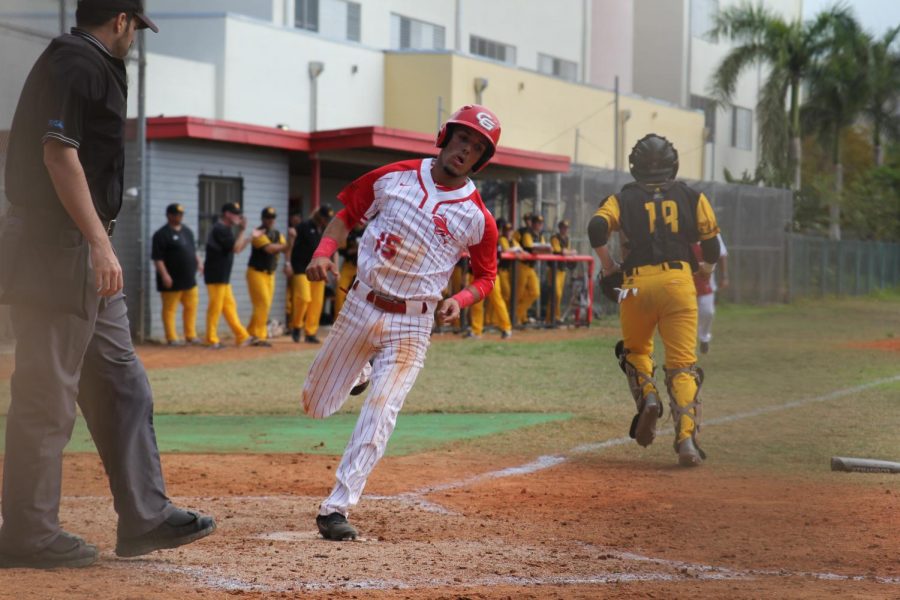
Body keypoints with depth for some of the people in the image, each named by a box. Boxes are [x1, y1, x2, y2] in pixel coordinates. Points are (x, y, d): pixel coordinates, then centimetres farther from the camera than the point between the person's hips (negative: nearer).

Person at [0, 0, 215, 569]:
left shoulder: (90, 65, 20)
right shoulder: (77, 62, -10)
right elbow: (58, 152, -21)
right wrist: (99, 242, -25)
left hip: (83, 257, 11)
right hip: (60, 251, -11)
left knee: (123, 386, 12)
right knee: (48, 396, -6)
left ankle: (145, 516, 16)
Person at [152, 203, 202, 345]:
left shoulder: (187, 231, 14)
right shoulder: (162, 234, -12)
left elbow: (193, 250, 26)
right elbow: (157, 258, -16)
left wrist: (199, 263, 15)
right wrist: (164, 275, -22)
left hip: (189, 278, 8)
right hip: (172, 280, -8)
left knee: (191, 306, 9)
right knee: (170, 308, -1)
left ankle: (191, 335, 18)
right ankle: (172, 338, 3)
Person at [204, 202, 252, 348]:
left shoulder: (226, 229, 15)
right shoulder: (220, 229, -16)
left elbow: (237, 249, 21)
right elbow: (236, 248, -20)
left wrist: (250, 237, 11)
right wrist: (242, 230, -12)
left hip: (223, 277, 10)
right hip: (216, 276, -10)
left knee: (229, 306, 11)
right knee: (215, 307, -5)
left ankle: (241, 337, 14)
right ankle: (211, 340, 0)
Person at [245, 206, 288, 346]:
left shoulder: (277, 234, 12)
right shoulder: (259, 233, -12)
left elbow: (285, 249, 2)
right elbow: (269, 248, -25)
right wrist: (282, 245, -9)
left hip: (270, 273, 8)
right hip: (256, 272, -8)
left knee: (264, 305, 7)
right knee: (263, 303, -13)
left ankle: (252, 332, 15)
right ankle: (258, 335, -9)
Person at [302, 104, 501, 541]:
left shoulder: (477, 218, -5)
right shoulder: (395, 176, -2)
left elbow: (486, 277, 6)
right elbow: (347, 214, 9)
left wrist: (459, 301, -15)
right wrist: (324, 253, -9)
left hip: (411, 324, -2)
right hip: (361, 306, 2)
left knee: (380, 415, -14)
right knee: (317, 405, 13)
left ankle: (336, 508, -7)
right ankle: (358, 371, 47)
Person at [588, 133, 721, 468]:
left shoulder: (623, 198, 11)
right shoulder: (691, 197, 14)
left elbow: (597, 227, -8)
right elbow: (711, 247, 8)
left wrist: (608, 265, 5)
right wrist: (706, 271, 29)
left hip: (636, 283, 0)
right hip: (678, 281, 0)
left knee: (635, 350, 25)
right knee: (682, 363, -2)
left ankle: (648, 398, -3)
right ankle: (686, 438, -18)